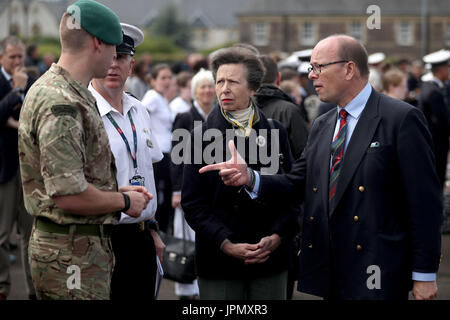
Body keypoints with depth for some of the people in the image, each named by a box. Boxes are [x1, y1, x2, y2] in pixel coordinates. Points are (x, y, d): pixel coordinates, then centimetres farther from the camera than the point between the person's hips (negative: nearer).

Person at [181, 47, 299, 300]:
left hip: (271, 259, 1)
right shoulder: (202, 135, 2)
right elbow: (192, 202, -2)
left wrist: (277, 236, -9)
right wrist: (226, 244, -13)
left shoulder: (276, 132, 7)